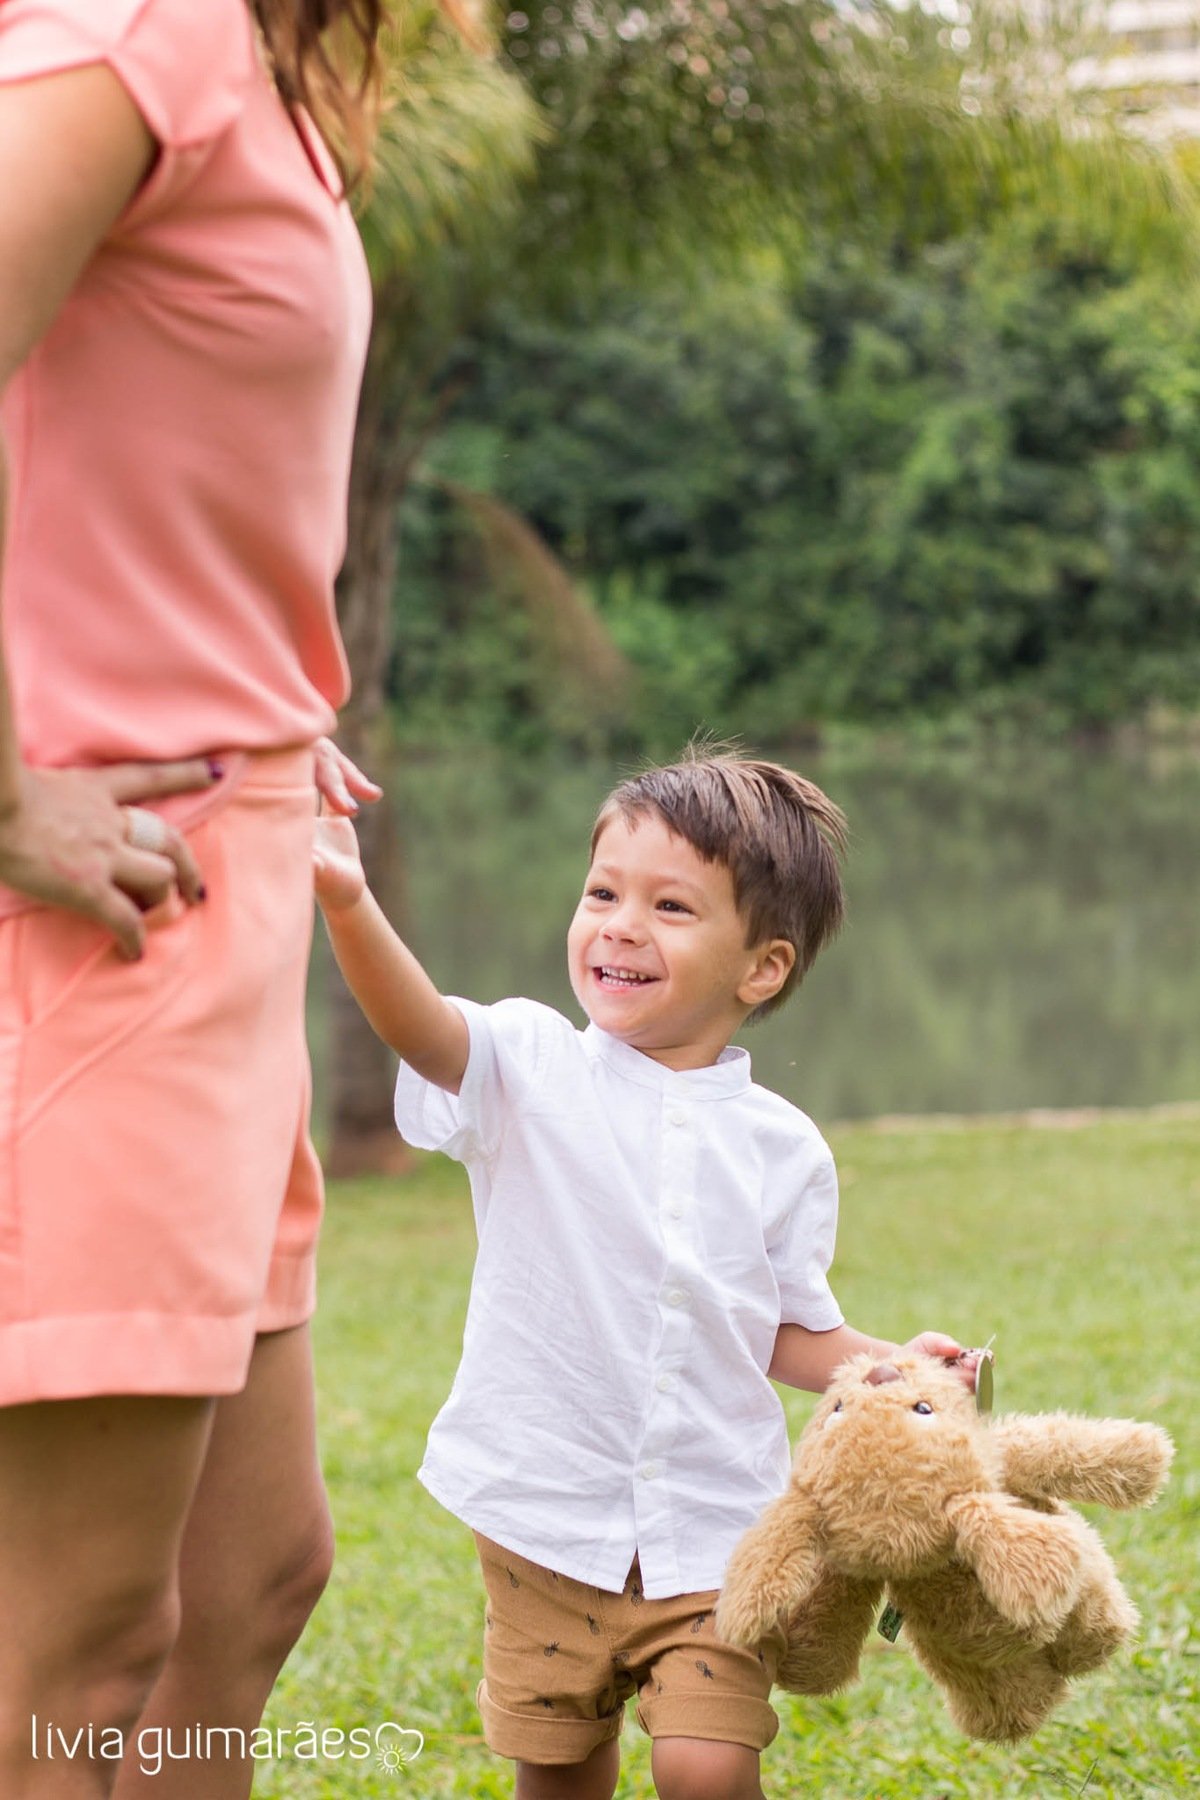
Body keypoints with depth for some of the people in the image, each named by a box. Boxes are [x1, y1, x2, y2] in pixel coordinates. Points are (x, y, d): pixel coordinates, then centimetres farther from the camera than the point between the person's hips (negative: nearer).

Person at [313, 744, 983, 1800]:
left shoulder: (783, 1150, 1)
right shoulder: (529, 1070, -6)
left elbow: (790, 1333, 11)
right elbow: (422, 1027, -27)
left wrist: (889, 1369, -9)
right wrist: (348, 905, -45)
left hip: (715, 1532, 0)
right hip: (552, 1525, 0)